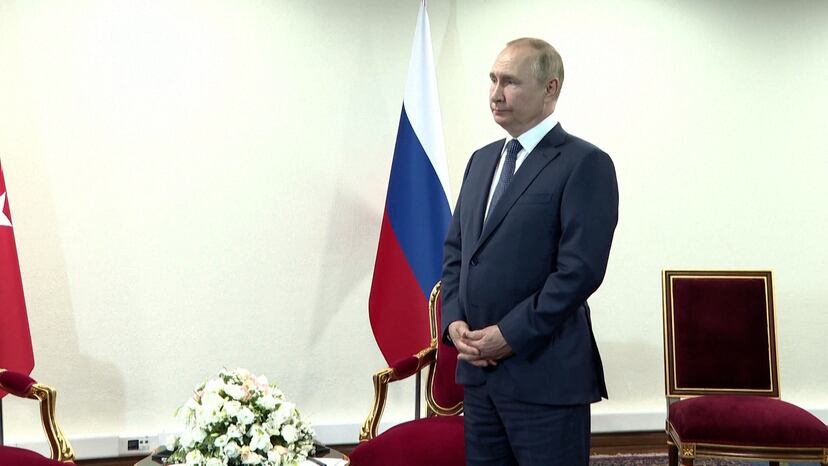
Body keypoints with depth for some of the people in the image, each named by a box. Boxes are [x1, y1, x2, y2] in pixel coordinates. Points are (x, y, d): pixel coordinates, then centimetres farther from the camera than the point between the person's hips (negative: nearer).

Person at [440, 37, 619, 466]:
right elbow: (455, 250, 16)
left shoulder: (585, 164, -9)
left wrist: (510, 335, -16)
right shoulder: (482, 160, 14)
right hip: (479, 367, 7)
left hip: (544, 373, -7)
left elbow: (580, 268, -17)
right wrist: (454, 321, 0)